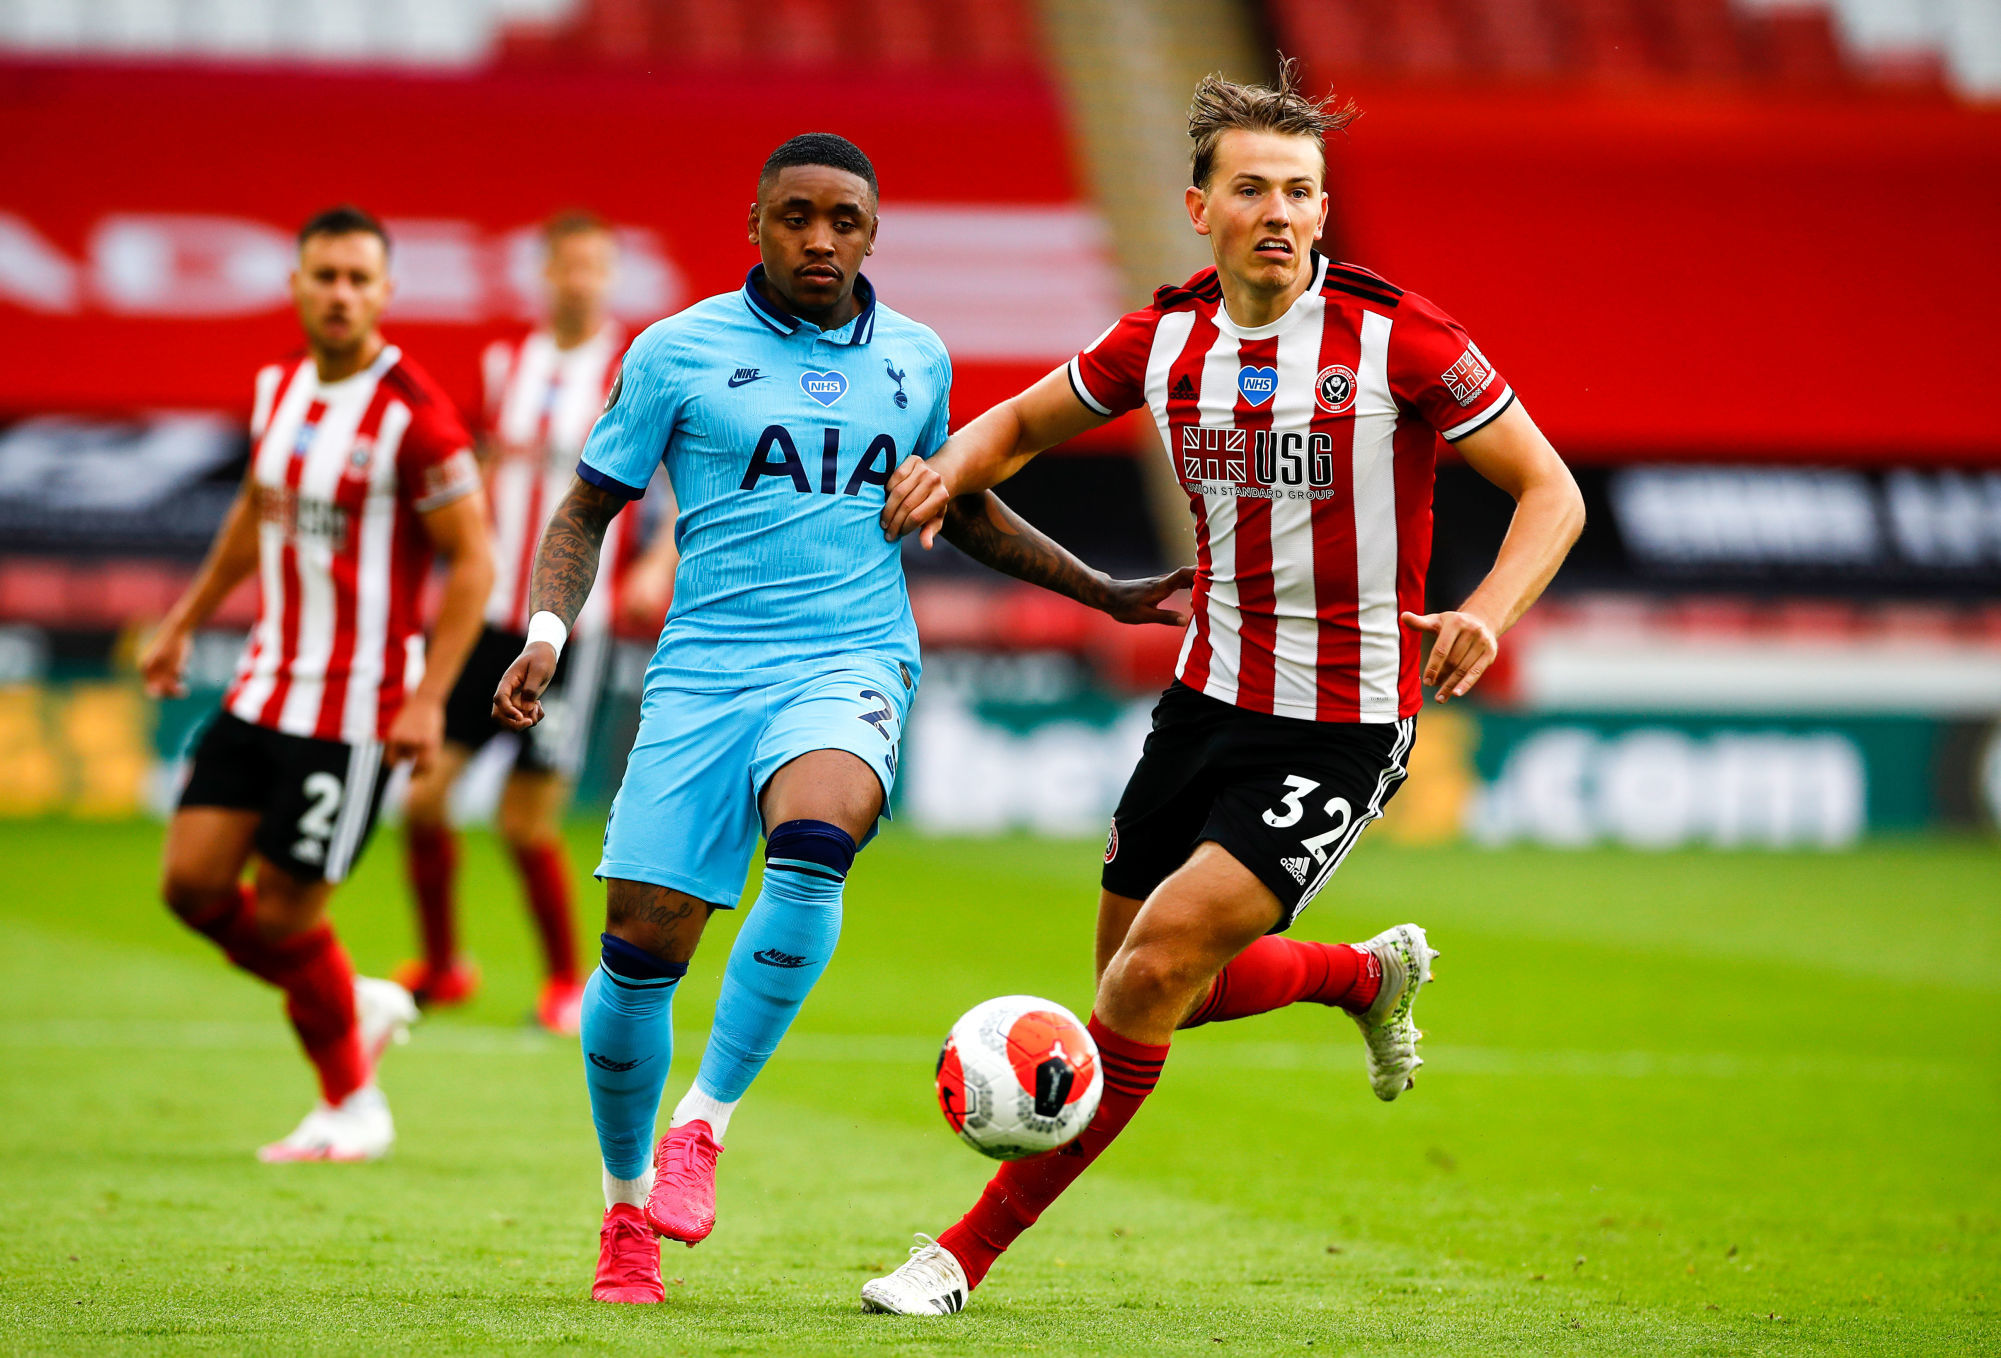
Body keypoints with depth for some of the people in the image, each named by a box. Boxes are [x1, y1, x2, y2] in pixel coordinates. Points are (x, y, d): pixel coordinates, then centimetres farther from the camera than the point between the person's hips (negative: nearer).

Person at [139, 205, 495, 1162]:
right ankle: (355, 1008, 22)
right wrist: (184, 623, 24)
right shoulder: (278, 388, 6)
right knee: (193, 880, 0)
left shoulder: (412, 415, -16)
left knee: (283, 911, -4)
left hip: (356, 705, -7)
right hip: (265, 683, 7)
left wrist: (428, 699, -20)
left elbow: (472, 561, -14)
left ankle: (352, 1108, 18)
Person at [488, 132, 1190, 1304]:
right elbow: (590, 508, 10)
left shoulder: (916, 360, 12)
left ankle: (706, 1125, -21)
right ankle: (627, 1203, 19)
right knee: (642, 946, -6)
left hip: (853, 666, 1)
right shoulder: (678, 352, 3)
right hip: (704, 670, 0)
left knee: (814, 840, -32)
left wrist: (1101, 592, 30)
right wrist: (547, 632, -6)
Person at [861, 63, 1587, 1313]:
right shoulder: (1167, 341, 0)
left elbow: (1550, 491, -8)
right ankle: (1369, 975, 43)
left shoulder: (1394, 338, -14)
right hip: (1207, 696, 6)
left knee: (1151, 978, -15)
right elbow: (1023, 423, 17)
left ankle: (972, 1250, -4)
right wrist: (953, 467, -6)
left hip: (1339, 729, -6)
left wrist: (1488, 613, -26)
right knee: (1149, 988, 14)